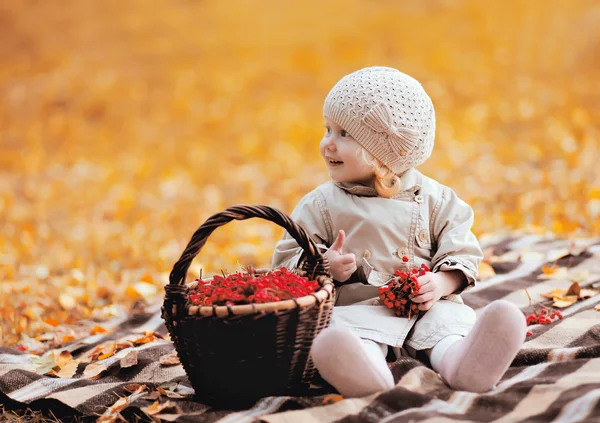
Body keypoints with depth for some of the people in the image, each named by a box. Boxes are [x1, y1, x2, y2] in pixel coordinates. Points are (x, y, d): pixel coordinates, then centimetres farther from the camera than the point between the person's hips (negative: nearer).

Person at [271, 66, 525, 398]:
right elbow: (288, 259, 10)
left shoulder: (434, 199, 10)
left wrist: (441, 283, -13)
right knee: (346, 325, -35)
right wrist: (323, 265, -11)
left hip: (425, 307, 1)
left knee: (449, 318, -31)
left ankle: (461, 360, -63)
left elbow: (462, 254, 9)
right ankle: (366, 369, -66)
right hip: (357, 305, -1)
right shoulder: (321, 205, 10)